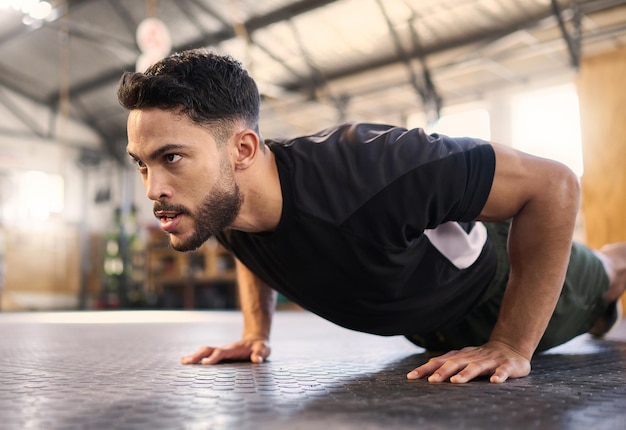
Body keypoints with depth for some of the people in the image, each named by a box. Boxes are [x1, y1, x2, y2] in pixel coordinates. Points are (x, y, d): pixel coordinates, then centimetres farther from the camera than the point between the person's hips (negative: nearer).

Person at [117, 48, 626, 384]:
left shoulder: (365, 171, -50)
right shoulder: (217, 209, -27)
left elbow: (553, 185, -40)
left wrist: (512, 348, -37)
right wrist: (256, 333, -7)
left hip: (501, 269, -5)